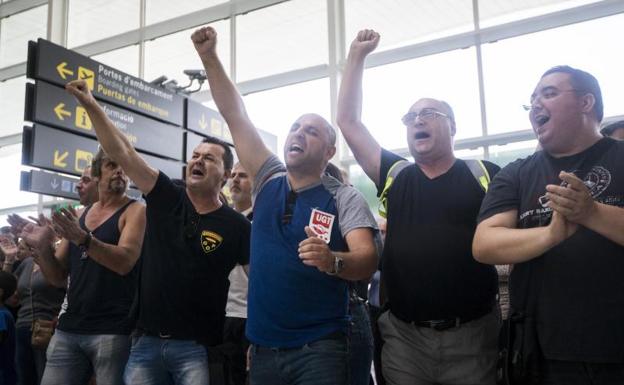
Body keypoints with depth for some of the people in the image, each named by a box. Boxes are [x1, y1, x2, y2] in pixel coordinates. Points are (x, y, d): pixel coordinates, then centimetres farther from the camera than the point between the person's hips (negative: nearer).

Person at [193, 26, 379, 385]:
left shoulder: (345, 198, -3)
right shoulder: (269, 182, 8)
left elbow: (368, 260, -14)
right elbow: (236, 117, 5)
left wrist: (332, 260, -35)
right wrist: (210, 58, 0)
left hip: (319, 349, -4)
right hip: (263, 346, 4)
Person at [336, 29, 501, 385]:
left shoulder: (486, 175, 2)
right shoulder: (395, 175, 9)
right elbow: (348, 122, 9)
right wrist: (357, 56, 9)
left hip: (471, 335, -2)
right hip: (404, 336, 2)